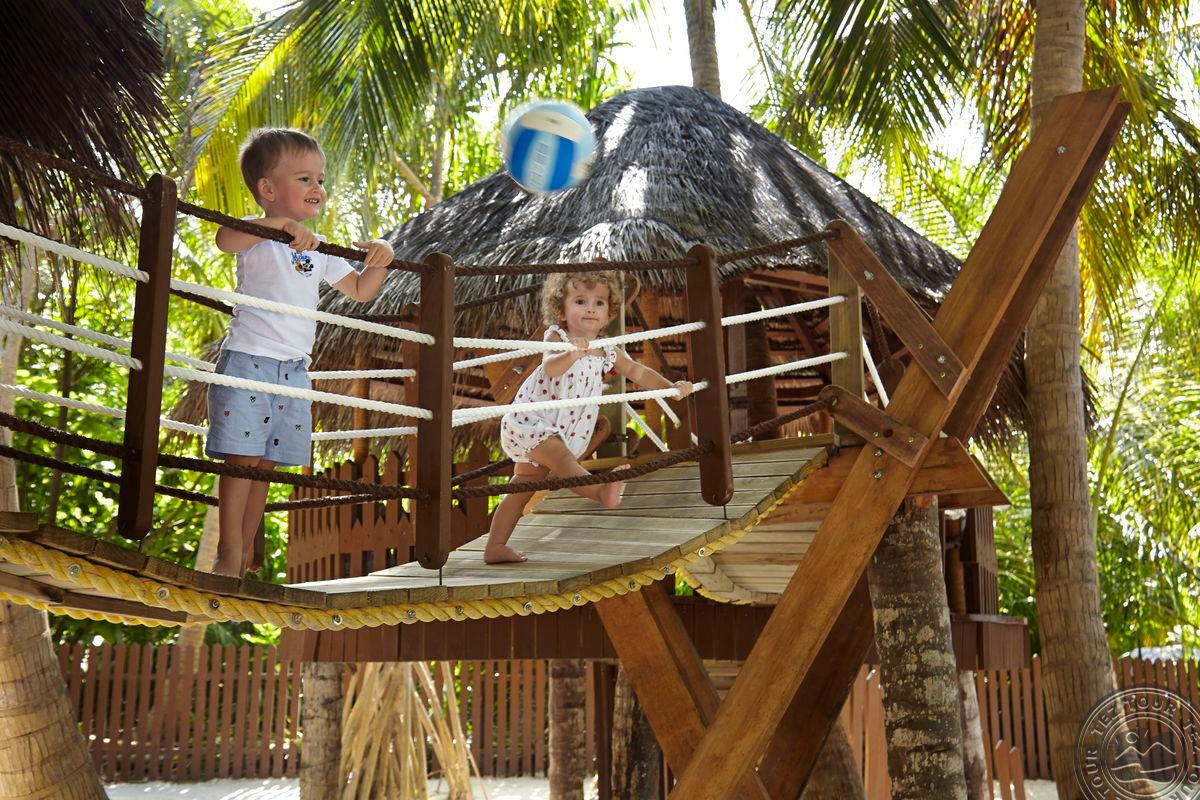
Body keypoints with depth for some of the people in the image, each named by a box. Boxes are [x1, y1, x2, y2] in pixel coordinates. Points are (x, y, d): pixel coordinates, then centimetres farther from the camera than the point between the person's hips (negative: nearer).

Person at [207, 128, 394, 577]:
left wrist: (378, 261, 3)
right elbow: (224, 239, -28)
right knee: (242, 459, -8)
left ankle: (247, 551, 17)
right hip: (248, 359, -6)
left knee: (266, 464, 10)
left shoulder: (318, 250, 16)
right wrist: (281, 224, -38)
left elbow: (361, 291, 22)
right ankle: (229, 552, -1)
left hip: (294, 370, 6)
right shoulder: (259, 235, -4)